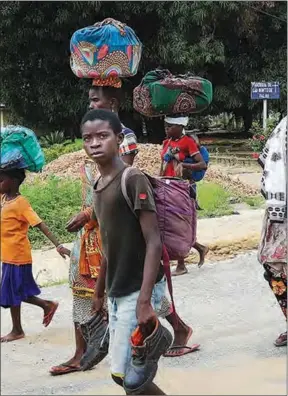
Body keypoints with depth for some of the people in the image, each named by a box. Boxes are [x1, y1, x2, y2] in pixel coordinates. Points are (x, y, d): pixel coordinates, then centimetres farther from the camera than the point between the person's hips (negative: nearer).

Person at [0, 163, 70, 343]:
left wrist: (58, 245, -28)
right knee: (16, 292, 17)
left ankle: (17, 330, 18)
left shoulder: (20, 203, -18)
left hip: (17, 257, -8)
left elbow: (41, 225, -22)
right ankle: (47, 305, 31)